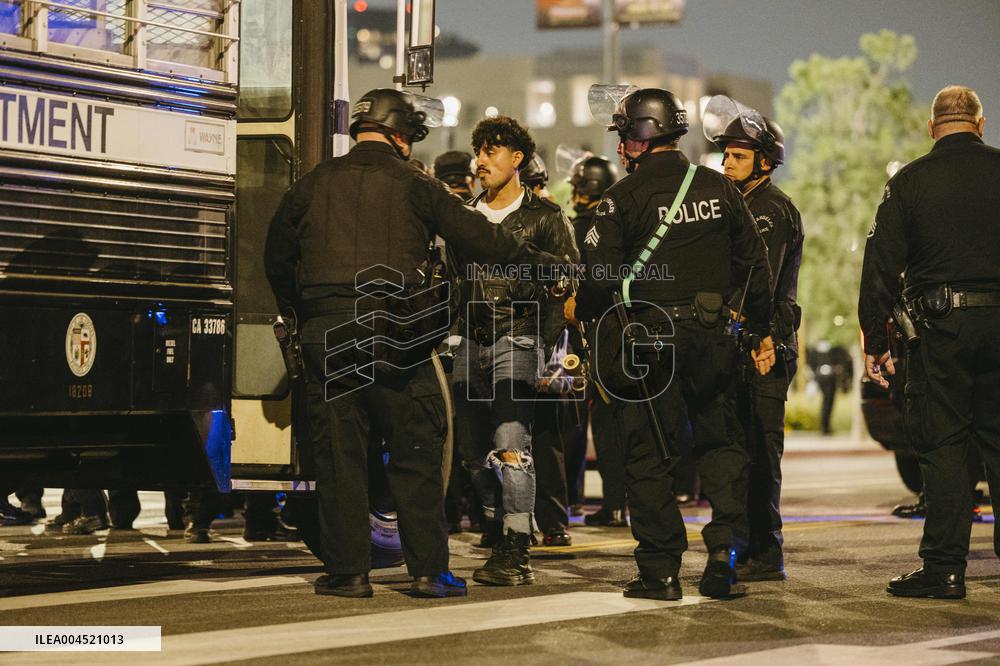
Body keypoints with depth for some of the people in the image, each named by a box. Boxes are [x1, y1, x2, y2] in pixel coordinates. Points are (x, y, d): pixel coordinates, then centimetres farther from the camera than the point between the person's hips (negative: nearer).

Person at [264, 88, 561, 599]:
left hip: (325, 330, 3)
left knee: (337, 452, 7)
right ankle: (428, 570, 4)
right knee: (415, 451, 4)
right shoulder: (412, 185, 2)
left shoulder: (313, 184, 12)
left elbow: (277, 257, 19)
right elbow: (477, 237, 3)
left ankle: (347, 571, 6)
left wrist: (296, 314, 34)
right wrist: (542, 264, 15)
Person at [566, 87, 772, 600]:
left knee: (647, 452, 4)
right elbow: (753, 263, 10)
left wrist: (579, 308, 11)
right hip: (711, 337, 4)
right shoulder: (719, 188, 7)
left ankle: (661, 570, 3)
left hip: (648, 341, -4)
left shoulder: (624, 196, -8)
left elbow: (604, 276, -10)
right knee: (719, 442, 15)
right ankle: (724, 548, 1)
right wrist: (761, 330, 20)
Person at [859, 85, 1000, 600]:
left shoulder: (909, 181, 1)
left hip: (941, 327, -2)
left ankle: (944, 568, 0)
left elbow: (882, 263, -1)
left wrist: (874, 340, 3)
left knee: (942, 446, 1)